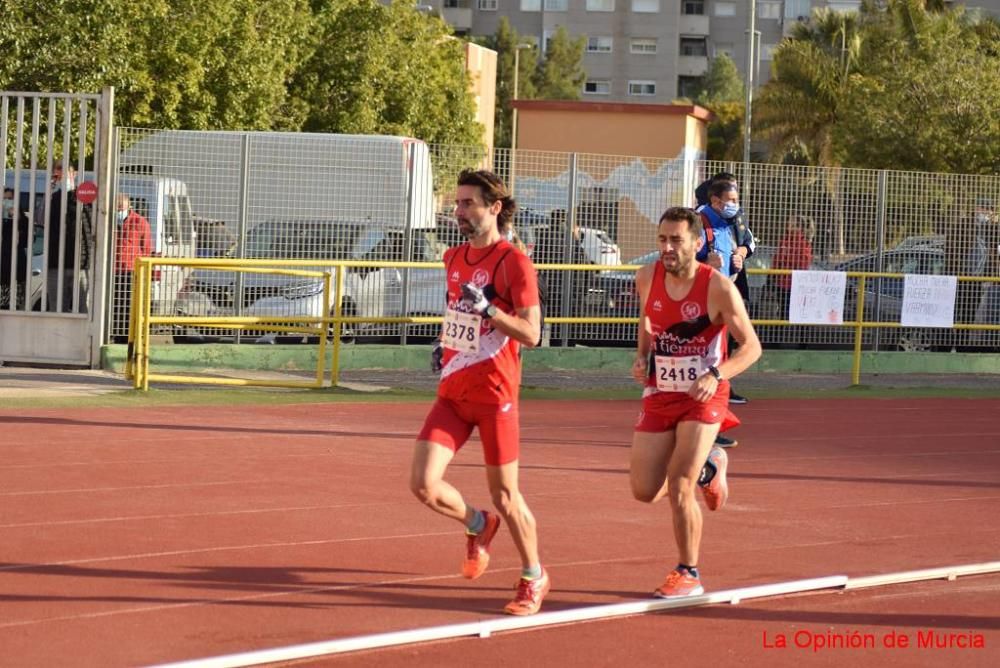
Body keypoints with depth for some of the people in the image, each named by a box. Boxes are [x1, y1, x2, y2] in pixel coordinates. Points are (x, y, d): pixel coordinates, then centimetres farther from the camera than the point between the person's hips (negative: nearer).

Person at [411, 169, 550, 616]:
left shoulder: (514, 263, -11)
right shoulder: (454, 258, 11)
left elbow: (531, 334, -15)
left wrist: (487, 309, -25)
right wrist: (444, 345, 12)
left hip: (494, 394, -6)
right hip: (452, 391, 6)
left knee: (504, 496, 2)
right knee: (423, 484, -6)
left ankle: (534, 578, 24)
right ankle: (478, 525, 25)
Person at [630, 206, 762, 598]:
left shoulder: (718, 288, -18)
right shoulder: (647, 279, -4)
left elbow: (751, 346, -13)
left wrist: (715, 375, -29)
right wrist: (642, 356, 2)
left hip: (702, 398, -5)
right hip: (658, 395, 5)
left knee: (678, 487, -14)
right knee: (645, 492, 3)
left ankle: (689, 574, 5)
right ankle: (708, 468, 33)